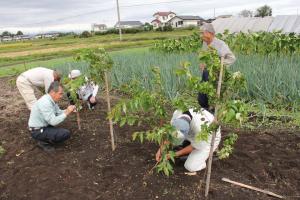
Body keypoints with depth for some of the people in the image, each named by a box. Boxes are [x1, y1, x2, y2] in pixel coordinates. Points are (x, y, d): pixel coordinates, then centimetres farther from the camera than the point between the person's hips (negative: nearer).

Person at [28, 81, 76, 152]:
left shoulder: (51, 100, 1)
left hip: (43, 126, 10)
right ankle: (44, 142, -1)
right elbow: (53, 122, -28)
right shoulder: (45, 103, -27)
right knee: (66, 133, -19)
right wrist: (66, 113, -23)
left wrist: (67, 111, -7)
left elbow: (59, 112, 11)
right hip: (38, 131, -10)